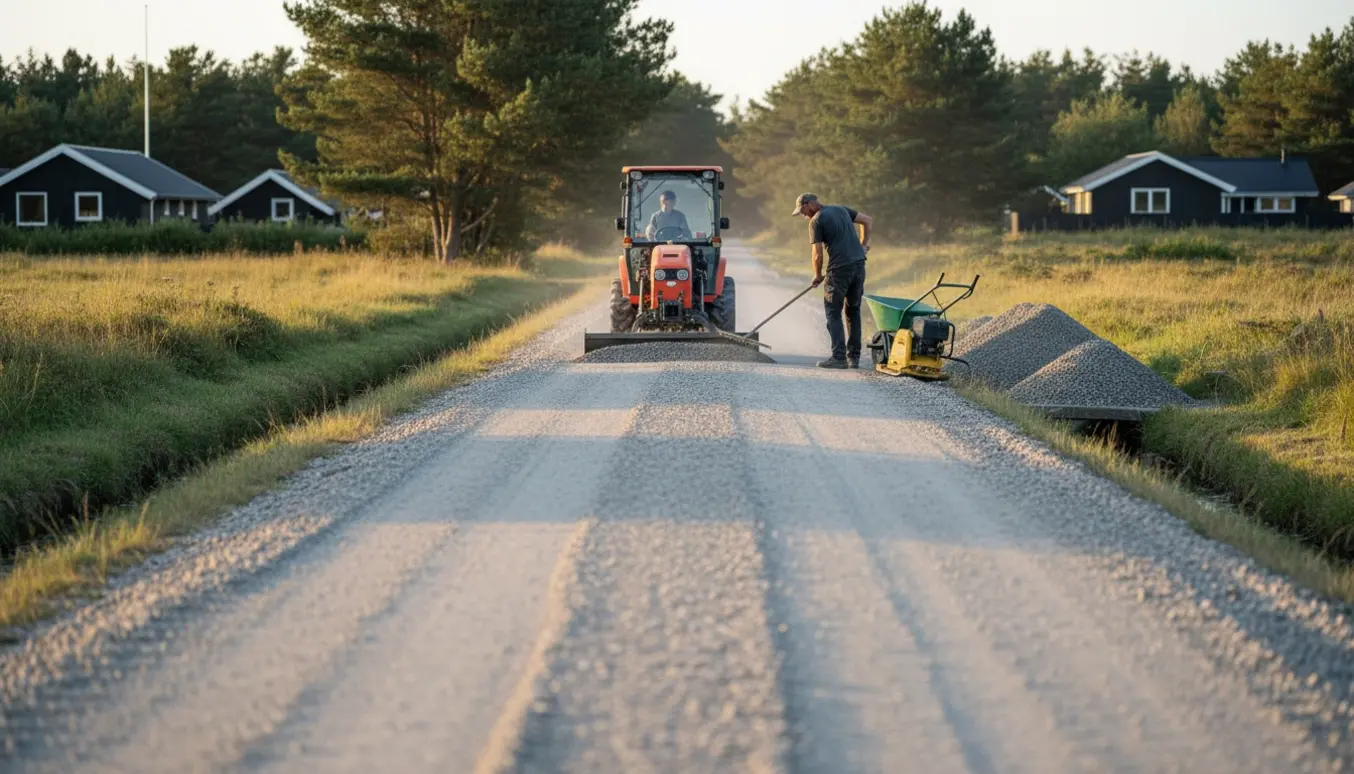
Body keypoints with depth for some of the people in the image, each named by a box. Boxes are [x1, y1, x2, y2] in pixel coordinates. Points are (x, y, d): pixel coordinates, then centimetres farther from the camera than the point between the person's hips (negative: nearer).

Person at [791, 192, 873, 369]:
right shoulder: (840, 209, 15)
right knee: (853, 312, 14)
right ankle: (854, 357, 13)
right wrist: (864, 243, 27)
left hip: (839, 268, -7)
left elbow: (818, 255, -7)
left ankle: (839, 357, -6)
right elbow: (867, 220, 20)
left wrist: (817, 275, 9)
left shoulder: (816, 221, -6)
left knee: (833, 313, 1)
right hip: (859, 264, 7)